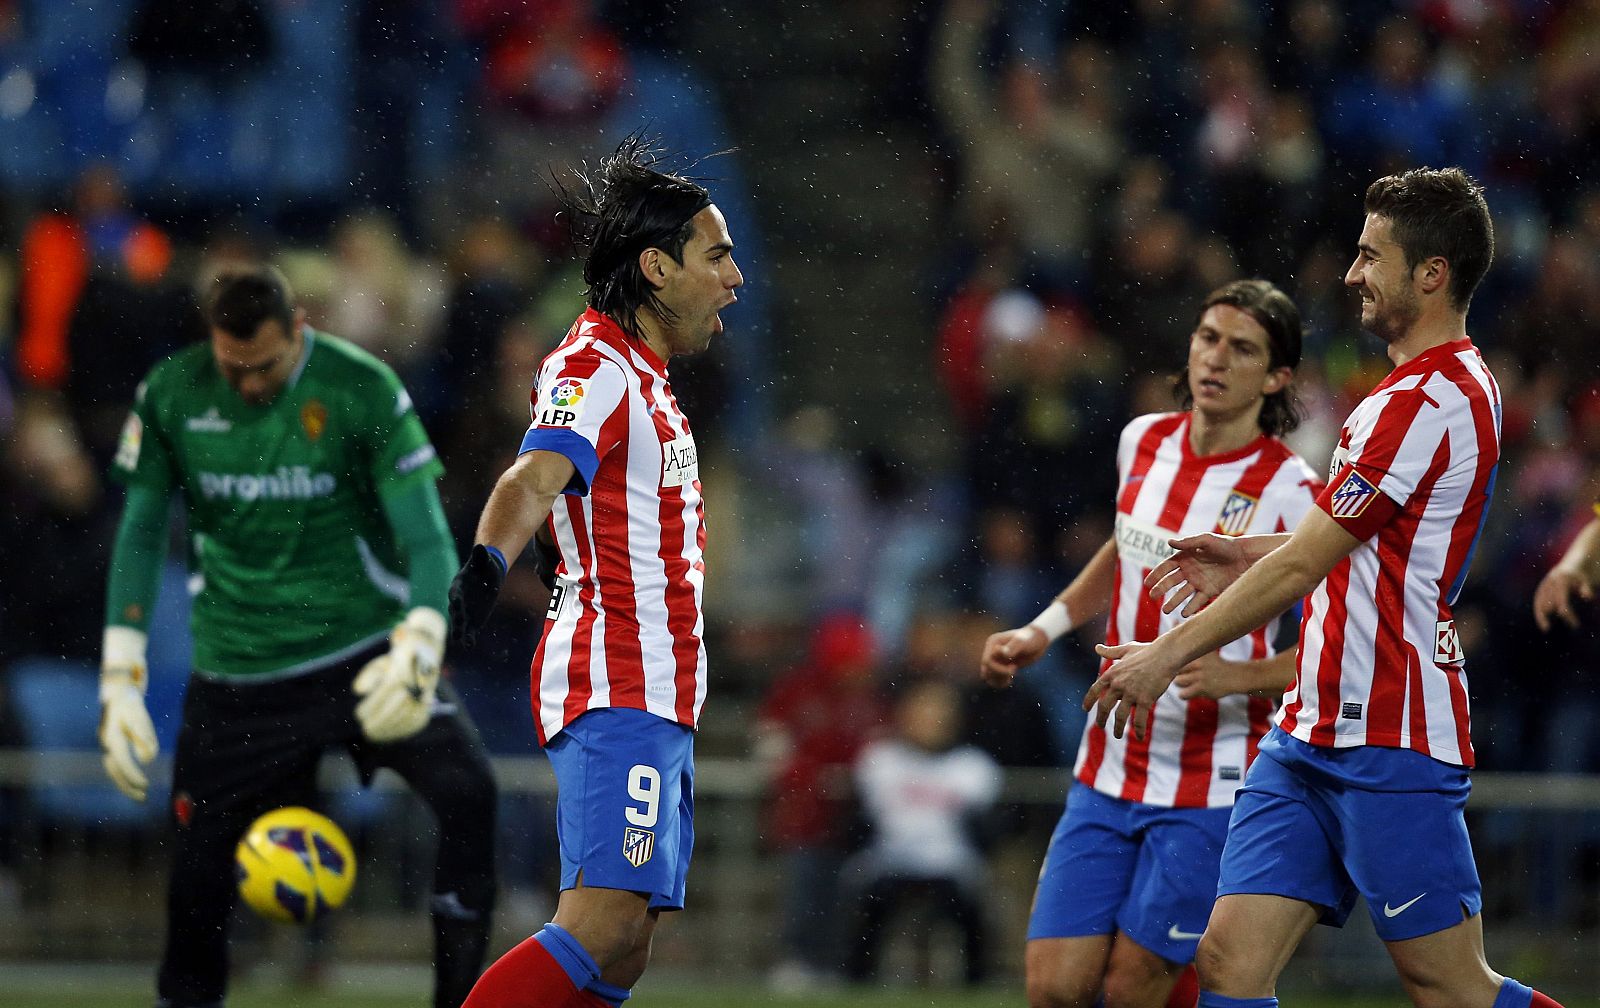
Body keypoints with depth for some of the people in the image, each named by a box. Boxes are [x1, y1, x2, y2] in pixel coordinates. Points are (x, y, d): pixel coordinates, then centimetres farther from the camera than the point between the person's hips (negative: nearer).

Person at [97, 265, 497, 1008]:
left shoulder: (362, 389, -11)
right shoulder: (170, 395, -3)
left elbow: (426, 537, -12)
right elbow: (139, 536, 5)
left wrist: (417, 652, -30)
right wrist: (120, 682, -2)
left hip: (363, 650, -2)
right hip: (235, 668, 2)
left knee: (467, 792, -22)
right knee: (197, 867, 0)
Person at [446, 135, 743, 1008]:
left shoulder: (639, 371, 19)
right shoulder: (596, 368, -12)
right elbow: (535, 478, -31)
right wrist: (485, 565, -49)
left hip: (655, 699, 10)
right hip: (617, 687, -10)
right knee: (602, 926, -23)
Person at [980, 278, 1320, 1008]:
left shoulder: (1290, 494, -13)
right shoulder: (1144, 442, 5)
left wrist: (1235, 677, -25)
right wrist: (1044, 630, 17)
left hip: (1212, 784, -5)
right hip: (1108, 774, 5)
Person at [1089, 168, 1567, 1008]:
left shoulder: (1425, 403, -17)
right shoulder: (1456, 385, 16)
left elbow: (1302, 565, -16)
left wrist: (1169, 654, -9)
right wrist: (1251, 557, 21)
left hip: (1388, 745, -10)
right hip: (1311, 734, 10)